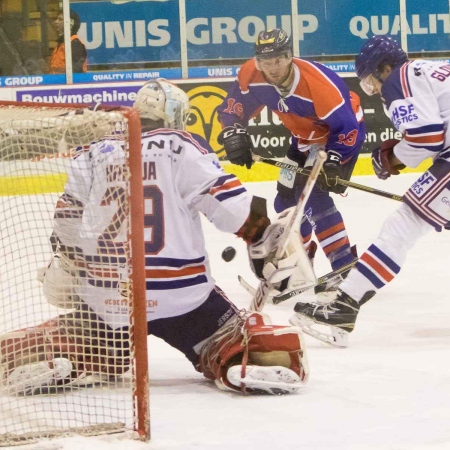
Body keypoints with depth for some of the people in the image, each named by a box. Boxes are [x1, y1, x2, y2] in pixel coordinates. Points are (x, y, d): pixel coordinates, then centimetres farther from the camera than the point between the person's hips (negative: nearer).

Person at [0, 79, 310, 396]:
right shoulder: (184, 148, -1)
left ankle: (42, 357, -2)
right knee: (232, 342, 10)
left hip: (105, 295, 3)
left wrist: (64, 265, 25)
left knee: (85, 349, 27)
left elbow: (68, 221, 11)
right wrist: (265, 238, -3)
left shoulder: (95, 154, 9)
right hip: (180, 294, -3)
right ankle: (245, 365, -22)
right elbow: (226, 200, -10)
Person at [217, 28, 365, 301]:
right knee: (287, 199, 11)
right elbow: (234, 107, -3)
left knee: (312, 194, -23)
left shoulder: (317, 83, -37)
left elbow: (347, 125, -31)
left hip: (339, 131, -8)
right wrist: (234, 135, -19)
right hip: (306, 135, 8)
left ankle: (346, 266, -21)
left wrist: (333, 162, -38)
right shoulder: (251, 75, -19)